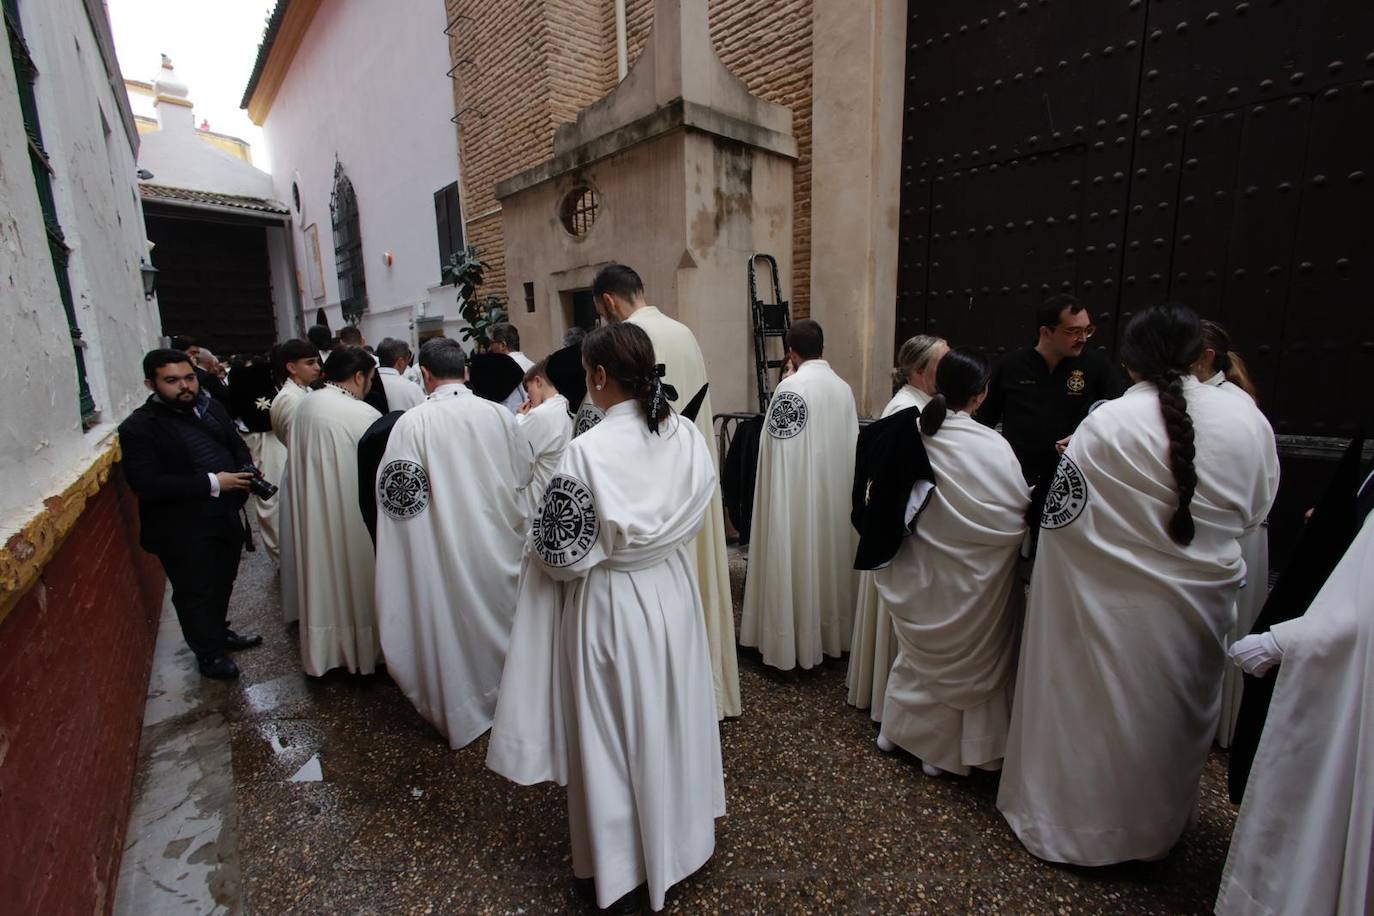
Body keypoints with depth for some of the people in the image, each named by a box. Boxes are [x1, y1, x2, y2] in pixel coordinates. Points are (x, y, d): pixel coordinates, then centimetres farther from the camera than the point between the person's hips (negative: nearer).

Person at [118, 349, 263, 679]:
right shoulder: (138, 427, -15)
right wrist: (212, 483, -25)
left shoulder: (211, 407, 3)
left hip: (226, 518, 6)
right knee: (195, 593, 10)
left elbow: (237, 445, 15)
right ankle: (209, 655, 28)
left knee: (222, 585, 23)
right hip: (183, 531, -6)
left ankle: (220, 632, 45)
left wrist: (245, 473, -6)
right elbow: (146, 484, -22)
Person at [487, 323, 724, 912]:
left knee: (613, 733, 16)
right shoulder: (687, 436, -8)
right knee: (670, 716, 25)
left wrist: (537, 538, 1)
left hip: (610, 604, -5)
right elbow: (694, 517, 3)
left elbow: (560, 555, -19)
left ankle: (618, 867, 40)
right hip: (673, 593, 6)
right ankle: (680, 836, 49)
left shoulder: (587, 452, -24)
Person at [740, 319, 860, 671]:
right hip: (836, 491, 6)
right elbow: (851, 446, 7)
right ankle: (832, 632, 30)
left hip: (798, 490, -6)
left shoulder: (790, 386, -14)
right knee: (830, 555, 16)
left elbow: (773, 443, -11)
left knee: (797, 560, 4)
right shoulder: (844, 388, 2)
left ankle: (795, 639, 15)